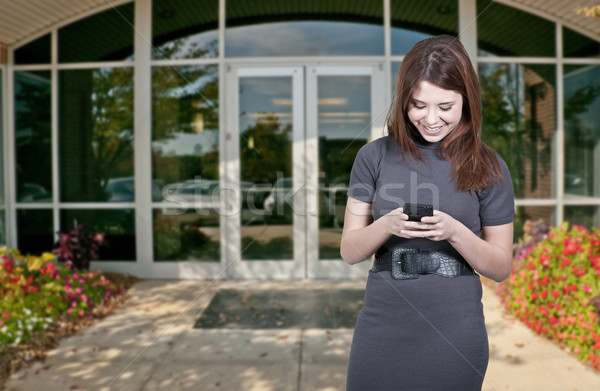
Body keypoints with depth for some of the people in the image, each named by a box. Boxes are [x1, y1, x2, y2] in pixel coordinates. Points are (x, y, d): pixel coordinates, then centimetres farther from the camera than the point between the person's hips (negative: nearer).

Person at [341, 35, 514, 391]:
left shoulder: (488, 167, -1)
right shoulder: (376, 156, -1)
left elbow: (501, 268, 1)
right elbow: (349, 251, 0)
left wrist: (454, 232, -17)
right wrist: (387, 225, -19)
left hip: (454, 333, 0)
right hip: (383, 327, 1)